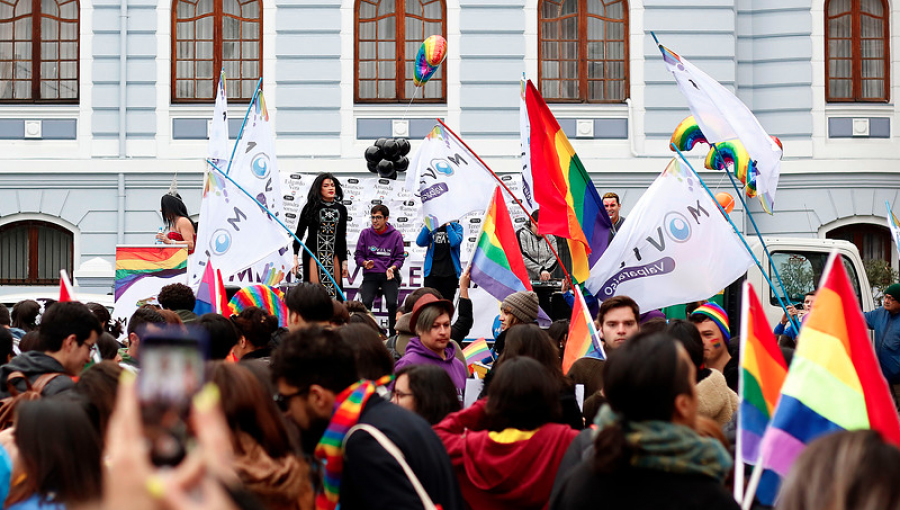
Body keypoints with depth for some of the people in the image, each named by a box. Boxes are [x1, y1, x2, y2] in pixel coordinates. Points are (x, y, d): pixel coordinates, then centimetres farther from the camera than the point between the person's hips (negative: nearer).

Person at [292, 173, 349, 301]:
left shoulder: (341, 209, 11)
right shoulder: (311, 208, 2)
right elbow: (299, 233, 3)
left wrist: (344, 261, 12)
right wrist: (295, 257, -5)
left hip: (334, 256, 3)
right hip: (314, 255, -3)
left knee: (335, 290, -1)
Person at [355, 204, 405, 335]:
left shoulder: (396, 235, 6)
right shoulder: (365, 234, 10)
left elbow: (400, 258, 7)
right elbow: (358, 256, 11)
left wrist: (392, 268, -13)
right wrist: (365, 263, -11)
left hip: (389, 275, -1)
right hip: (370, 274, 1)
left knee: (392, 303, -21)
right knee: (366, 302, -21)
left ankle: (394, 335, -8)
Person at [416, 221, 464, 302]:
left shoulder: (456, 227, 5)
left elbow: (455, 242, -14)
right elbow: (420, 242, -5)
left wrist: (448, 225, -10)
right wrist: (428, 225, -10)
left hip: (450, 273, -1)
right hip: (432, 273, 1)